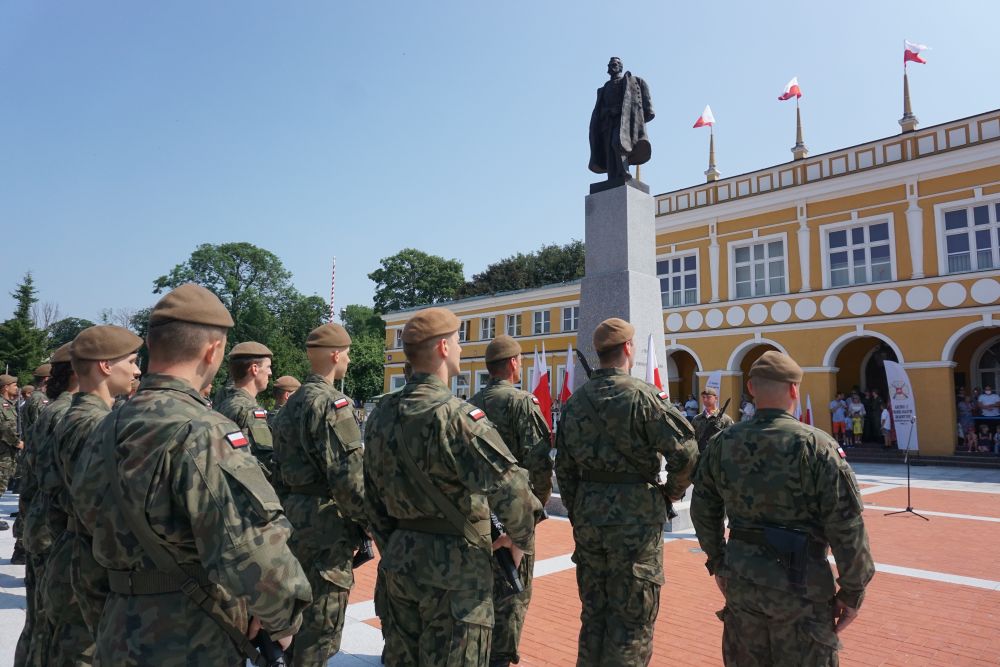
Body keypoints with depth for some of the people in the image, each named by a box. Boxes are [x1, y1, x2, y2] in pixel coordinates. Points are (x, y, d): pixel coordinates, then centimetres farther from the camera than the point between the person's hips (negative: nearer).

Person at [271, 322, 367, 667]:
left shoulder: (293, 403, 10)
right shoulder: (331, 403, -19)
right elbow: (348, 477, -24)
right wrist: (371, 520, -13)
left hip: (297, 517, 10)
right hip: (327, 523, -10)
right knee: (321, 624, 3)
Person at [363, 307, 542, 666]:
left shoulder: (382, 414, 4)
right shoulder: (455, 415, -21)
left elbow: (373, 498, 12)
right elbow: (512, 491, -27)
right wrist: (521, 540, -8)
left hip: (400, 560, 8)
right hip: (455, 568, -7)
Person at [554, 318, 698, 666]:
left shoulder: (575, 402, 6)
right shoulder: (642, 395, -12)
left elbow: (564, 468, 9)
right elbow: (684, 450, -17)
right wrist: (673, 490, 0)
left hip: (588, 514, 6)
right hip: (636, 514, -5)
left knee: (594, 611, 18)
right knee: (632, 617, 6)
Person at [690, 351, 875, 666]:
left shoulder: (723, 444, -1)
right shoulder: (817, 446, -14)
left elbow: (703, 510, 8)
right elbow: (847, 528, -14)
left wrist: (717, 562, 19)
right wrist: (852, 591, -3)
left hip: (740, 581, 4)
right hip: (800, 585, -4)